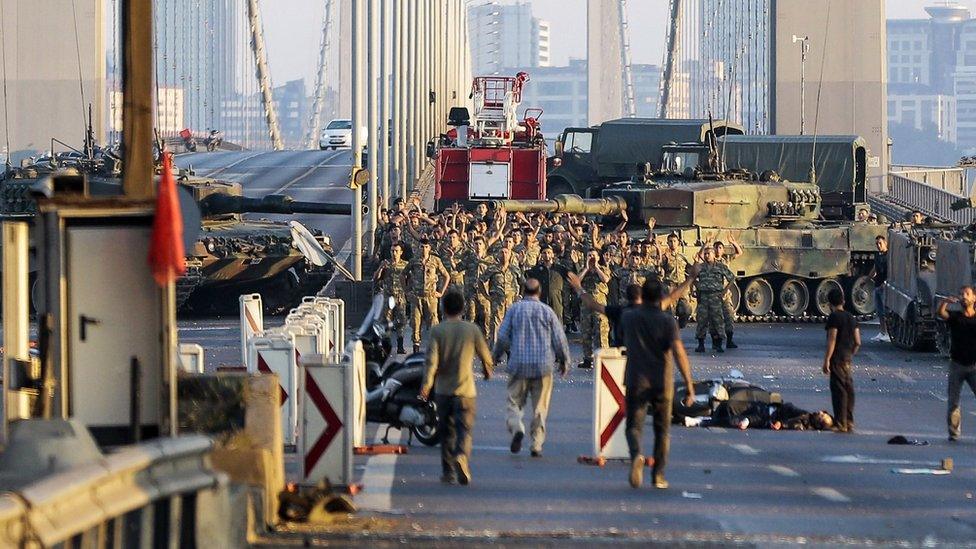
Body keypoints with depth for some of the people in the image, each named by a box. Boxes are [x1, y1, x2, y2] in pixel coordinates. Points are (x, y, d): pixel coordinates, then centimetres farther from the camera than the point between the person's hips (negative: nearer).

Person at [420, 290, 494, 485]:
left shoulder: (437, 331, -3)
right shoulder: (471, 329, -1)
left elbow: (431, 358, -14)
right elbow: (485, 354, 9)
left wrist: (426, 383, -16)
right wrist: (487, 369, 30)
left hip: (443, 390, 1)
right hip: (465, 390, -1)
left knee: (446, 432, 13)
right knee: (464, 430, -5)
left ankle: (448, 472, 16)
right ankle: (461, 456, -33)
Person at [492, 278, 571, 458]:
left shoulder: (514, 309, 0)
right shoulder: (547, 311, 1)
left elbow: (503, 336, 1)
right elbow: (559, 339, 4)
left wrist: (496, 355, 18)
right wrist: (564, 361, 18)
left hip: (519, 364, -1)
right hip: (543, 366, 1)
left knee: (515, 402, 7)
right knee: (540, 407, 8)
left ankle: (516, 428, -21)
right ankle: (537, 444, 6)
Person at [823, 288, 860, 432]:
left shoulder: (834, 317, -10)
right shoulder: (851, 318, 12)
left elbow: (832, 340, -17)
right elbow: (857, 342, 12)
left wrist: (826, 360, -16)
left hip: (837, 357, -7)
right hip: (848, 359, 8)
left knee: (839, 390, -8)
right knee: (849, 389, 12)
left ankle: (841, 424, -11)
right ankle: (850, 423, 16)